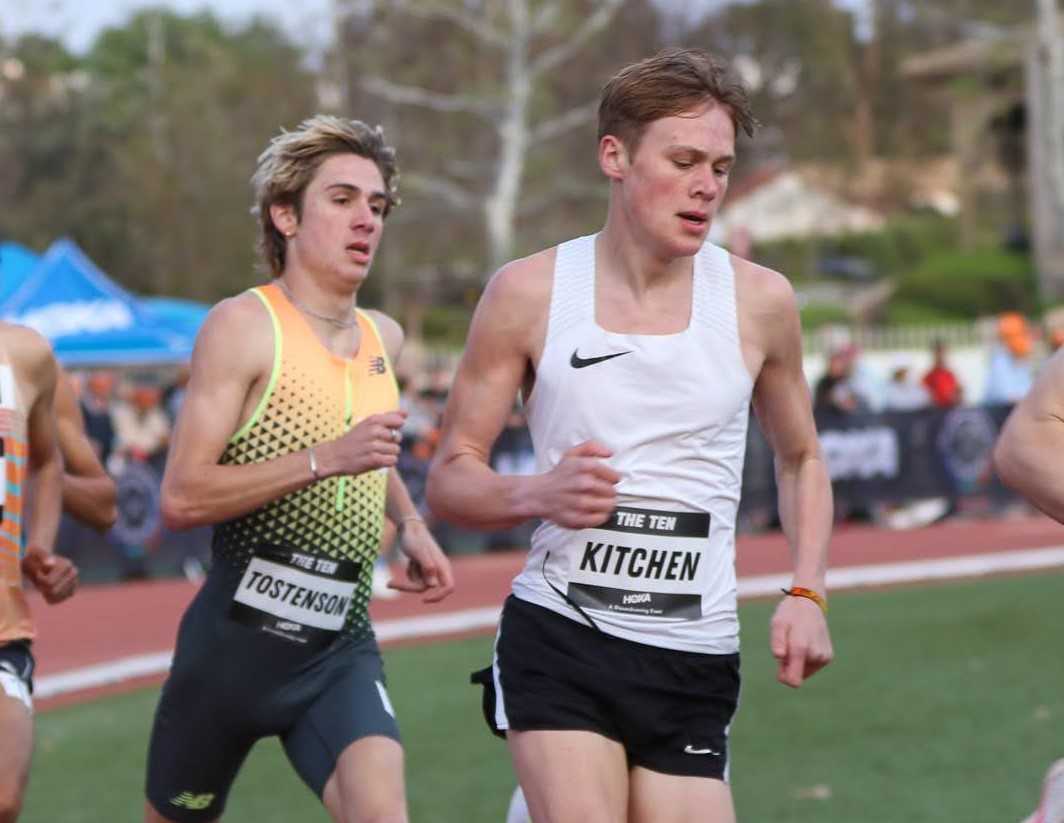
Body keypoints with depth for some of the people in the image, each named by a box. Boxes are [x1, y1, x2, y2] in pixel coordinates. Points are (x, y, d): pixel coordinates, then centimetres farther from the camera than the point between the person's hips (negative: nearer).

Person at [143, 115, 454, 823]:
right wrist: (324, 460, -24)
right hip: (238, 632, -4)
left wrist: (412, 525, 13)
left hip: (342, 645, 4)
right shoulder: (244, 325, -8)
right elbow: (181, 498, -17)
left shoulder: (384, 339, 11)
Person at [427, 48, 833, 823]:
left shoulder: (759, 301, 4)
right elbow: (450, 476, 4)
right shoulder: (530, 293, 0)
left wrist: (808, 592, 3)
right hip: (558, 642, -2)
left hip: (693, 665, 2)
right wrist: (538, 493, -16)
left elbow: (801, 461, 19)